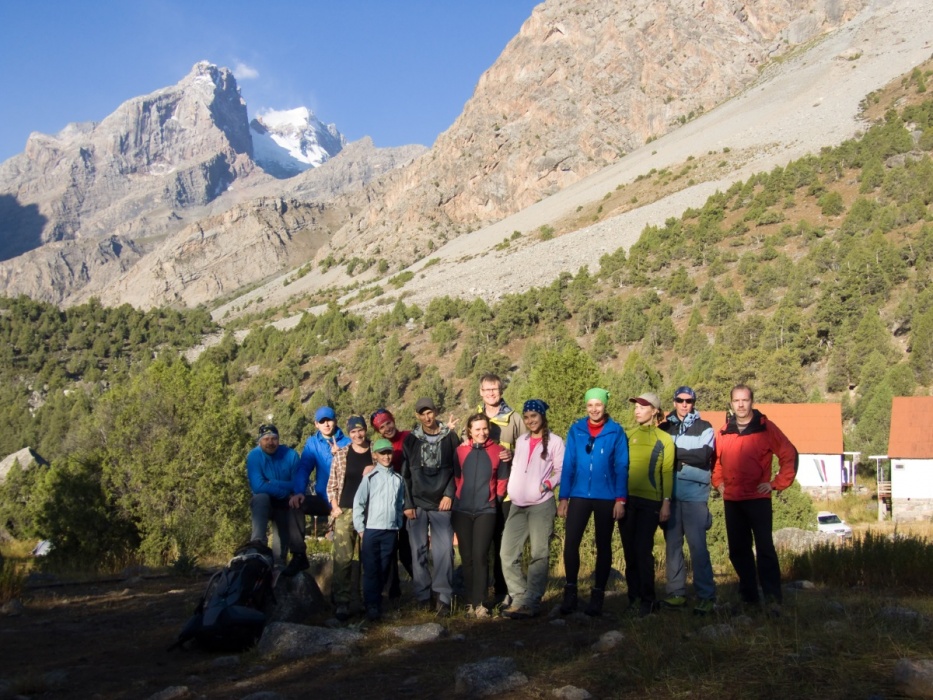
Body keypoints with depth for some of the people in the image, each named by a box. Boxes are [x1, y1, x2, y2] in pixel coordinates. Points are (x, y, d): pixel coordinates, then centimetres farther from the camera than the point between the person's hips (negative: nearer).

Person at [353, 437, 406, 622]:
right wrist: (360, 528, -5)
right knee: (371, 570, -1)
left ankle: (377, 599, 20)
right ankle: (372, 606, 3)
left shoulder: (398, 479, 8)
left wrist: (399, 525, 9)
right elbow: (358, 503, -3)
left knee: (384, 570, 8)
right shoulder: (370, 477, -2)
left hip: (391, 531, 3)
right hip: (372, 530, -3)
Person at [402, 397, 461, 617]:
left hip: (441, 504, -1)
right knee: (418, 551, 2)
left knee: (444, 551, -7)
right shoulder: (411, 440, 6)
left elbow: (457, 469, 5)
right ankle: (422, 596, 10)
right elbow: (405, 474, 4)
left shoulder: (450, 437, 4)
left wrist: (449, 494, -6)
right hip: (417, 505, 1)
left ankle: (443, 597, -2)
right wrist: (407, 504, -2)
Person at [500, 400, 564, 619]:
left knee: (539, 555, -4)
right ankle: (519, 599, 6)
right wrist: (511, 491, 9)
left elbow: (561, 471, -4)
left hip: (541, 505, -6)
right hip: (517, 505, 6)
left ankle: (531, 604, -2)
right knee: (508, 553, 0)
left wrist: (548, 484, -17)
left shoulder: (554, 441, 1)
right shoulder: (521, 441, 19)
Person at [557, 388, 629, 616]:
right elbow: (568, 464, 3)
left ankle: (597, 595, 17)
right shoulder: (576, 430, 2)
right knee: (571, 542, -7)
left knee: (603, 545, 8)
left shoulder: (616, 432, -2)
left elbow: (621, 467, -3)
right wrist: (563, 497, -1)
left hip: (606, 497, -1)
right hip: (579, 495, 1)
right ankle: (570, 591, 6)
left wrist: (620, 499, -9)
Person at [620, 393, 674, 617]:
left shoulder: (664, 439, 2)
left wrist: (666, 502, -7)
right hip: (626, 499, 4)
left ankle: (648, 600, 5)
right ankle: (634, 597, 16)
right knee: (630, 551, 7)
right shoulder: (627, 436, 11)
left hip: (650, 501, -3)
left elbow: (667, 473, -1)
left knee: (643, 551, -6)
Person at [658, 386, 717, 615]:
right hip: (670, 494, 3)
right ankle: (676, 593, 13)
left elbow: (703, 455, -9)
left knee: (697, 545, -7)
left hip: (695, 495, -3)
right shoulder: (664, 428, 14)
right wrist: (684, 459, -8)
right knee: (672, 544, 6)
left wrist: (674, 453, -8)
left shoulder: (704, 428, 7)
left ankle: (706, 596, -3)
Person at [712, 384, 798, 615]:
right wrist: (718, 481, 12)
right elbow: (716, 459, 24)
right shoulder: (724, 431, 9)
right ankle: (748, 596, 20)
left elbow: (789, 455, -3)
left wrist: (777, 483, -6)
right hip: (731, 500, 5)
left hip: (758, 498, -5)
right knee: (737, 550, 10)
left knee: (765, 548, -9)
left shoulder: (766, 428, -4)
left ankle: (773, 598, -7)